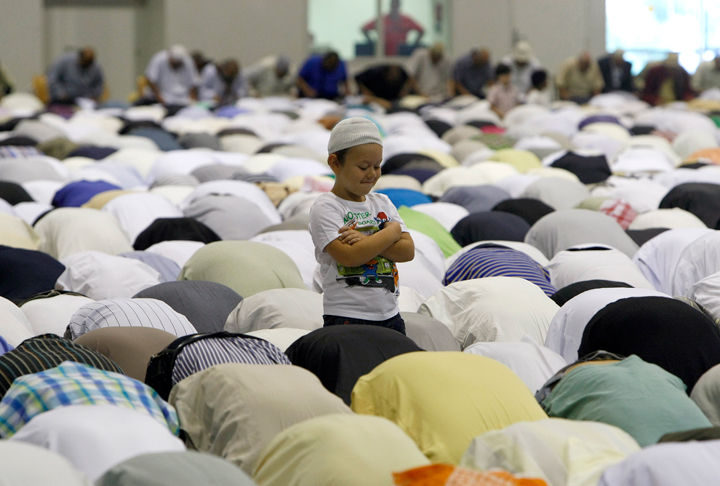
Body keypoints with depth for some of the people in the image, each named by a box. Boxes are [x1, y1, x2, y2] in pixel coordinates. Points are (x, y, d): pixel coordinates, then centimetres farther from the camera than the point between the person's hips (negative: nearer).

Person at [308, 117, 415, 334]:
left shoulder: (382, 203, 12)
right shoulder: (324, 208, -7)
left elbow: (408, 251, 1)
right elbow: (349, 257, -20)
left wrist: (368, 241, -15)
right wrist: (392, 230, -7)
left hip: (390, 316, 6)